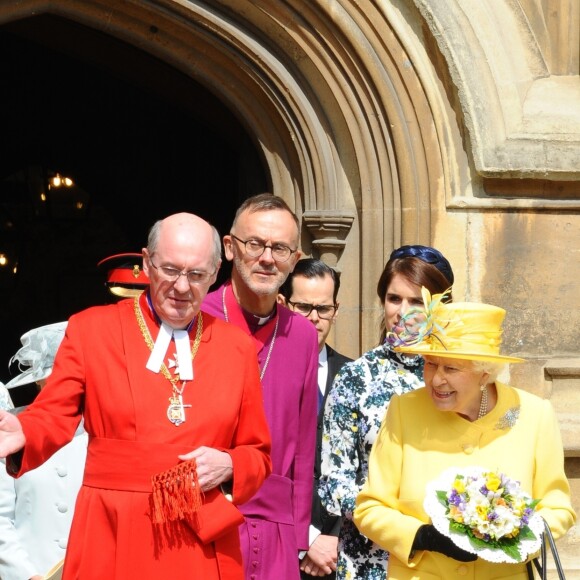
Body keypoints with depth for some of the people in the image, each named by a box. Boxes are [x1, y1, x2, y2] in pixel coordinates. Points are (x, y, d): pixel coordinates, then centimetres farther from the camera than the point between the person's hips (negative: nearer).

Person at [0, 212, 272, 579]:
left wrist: (228, 466, -10)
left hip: (204, 545, 2)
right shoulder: (90, 328, 0)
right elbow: (53, 417, -2)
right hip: (113, 541, -2)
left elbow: (259, 455, 11)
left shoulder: (237, 346, 7)